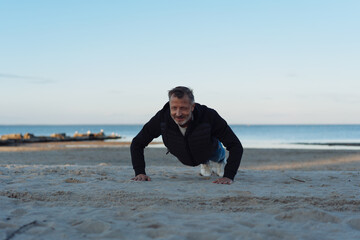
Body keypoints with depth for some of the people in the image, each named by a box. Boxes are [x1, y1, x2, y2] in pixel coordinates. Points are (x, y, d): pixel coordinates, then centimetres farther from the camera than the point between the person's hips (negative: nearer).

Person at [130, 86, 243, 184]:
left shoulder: (209, 116, -46)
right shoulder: (161, 118, -41)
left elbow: (235, 146, -43)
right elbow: (137, 144, -27)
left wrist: (228, 176, -52)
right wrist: (140, 172, -37)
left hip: (210, 149, -1)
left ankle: (221, 161, 66)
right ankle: (204, 163, 63)